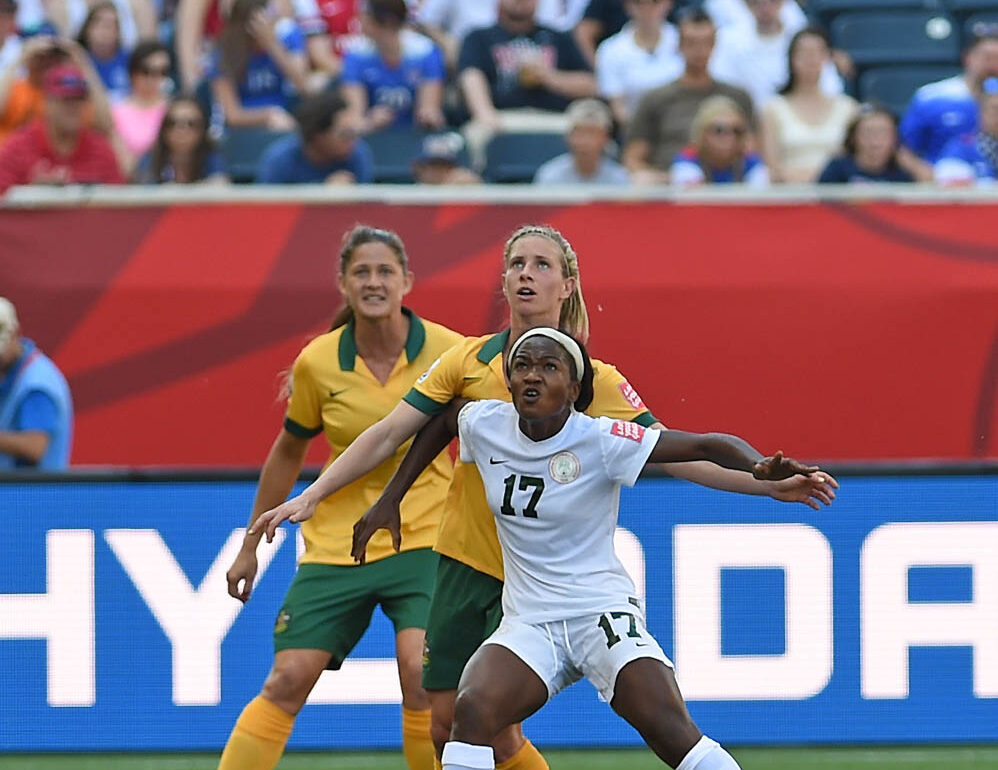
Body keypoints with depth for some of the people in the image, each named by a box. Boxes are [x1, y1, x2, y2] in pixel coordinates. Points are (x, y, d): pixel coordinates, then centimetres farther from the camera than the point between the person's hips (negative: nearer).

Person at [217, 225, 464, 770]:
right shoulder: (318, 363, -6)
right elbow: (288, 451, 10)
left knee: (420, 674, -21)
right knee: (287, 680, -5)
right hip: (337, 543, 1)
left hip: (422, 538, -1)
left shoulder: (447, 352, -9)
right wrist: (251, 545, 14)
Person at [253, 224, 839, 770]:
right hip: (465, 562, 3)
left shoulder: (594, 382, -7)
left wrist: (767, 485, -15)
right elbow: (388, 435, 2)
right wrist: (311, 496, -3)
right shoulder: (469, 361, -1)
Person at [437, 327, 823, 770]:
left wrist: (760, 467, -37)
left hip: (600, 611, -4)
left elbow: (709, 447, -17)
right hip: (528, 624, 4)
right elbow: (443, 412, 24)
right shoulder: (483, 426, -1)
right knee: (472, 709, -24)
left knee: (669, 728, -22)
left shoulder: (600, 441, -13)